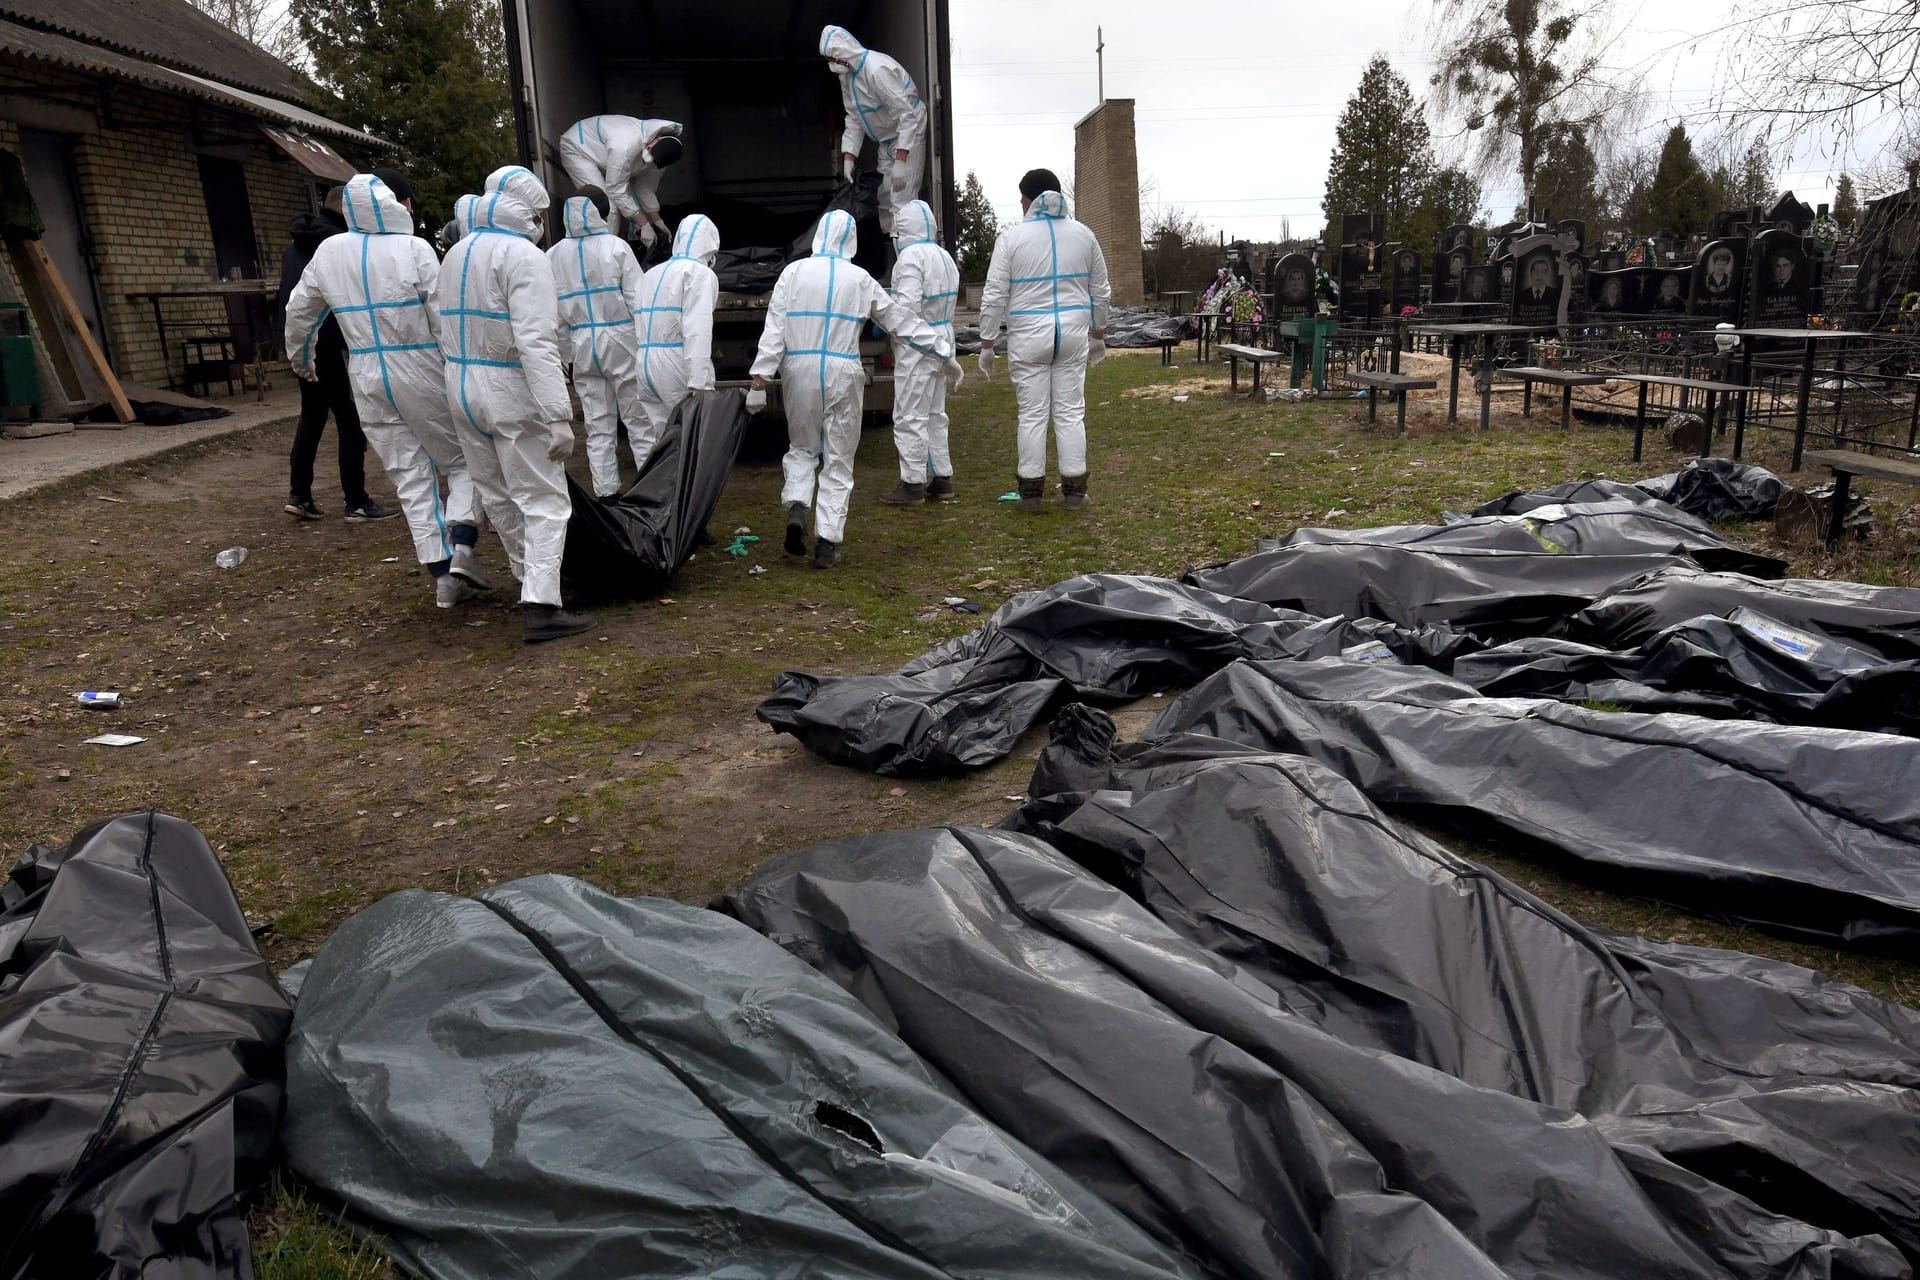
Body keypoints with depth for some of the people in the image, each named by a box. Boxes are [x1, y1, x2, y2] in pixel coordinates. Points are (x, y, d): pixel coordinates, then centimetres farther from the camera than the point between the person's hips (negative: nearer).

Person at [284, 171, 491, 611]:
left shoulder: (329, 252, 6)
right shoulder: (413, 249, -10)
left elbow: (299, 312, 18)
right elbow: (445, 317, -13)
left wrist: (301, 356, 35)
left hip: (369, 381, 4)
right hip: (421, 373, -4)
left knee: (411, 478, 9)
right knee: (462, 461, 9)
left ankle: (443, 574, 7)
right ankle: (461, 545, -13)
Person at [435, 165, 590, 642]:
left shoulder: (456, 253, 14)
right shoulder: (523, 256, -14)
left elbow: (445, 328, 14)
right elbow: (536, 342, -23)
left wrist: (461, 380, 17)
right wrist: (558, 415, -25)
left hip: (463, 390, 9)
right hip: (512, 393, -8)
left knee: (500, 494, 17)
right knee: (543, 499, -5)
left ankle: (533, 578, 32)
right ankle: (540, 606, -12)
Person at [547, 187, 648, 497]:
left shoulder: (554, 255, 5)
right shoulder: (616, 247, -6)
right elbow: (637, 299, -9)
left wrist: (568, 351, 12)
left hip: (583, 347, 3)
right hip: (620, 343, -3)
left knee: (598, 428, 7)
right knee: (638, 421, 2)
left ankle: (605, 493, 8)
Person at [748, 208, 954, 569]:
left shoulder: (794, 272, 2)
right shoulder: (860, 280, 2)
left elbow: (774, 329, -2)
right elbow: (900, 320, 10)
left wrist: (760, 378, -2)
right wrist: (940, 343, 22)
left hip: (799, 371, 1)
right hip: (842, 373, -1)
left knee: (802, 447, 19)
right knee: (839, 460, 7)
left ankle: (796, 507, -6)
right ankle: (828, 540, 3)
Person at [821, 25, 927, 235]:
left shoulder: (878, 69, -27)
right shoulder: (847, 75, 2)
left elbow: (907, 115, -30)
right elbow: (854, 118, 8)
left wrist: (900, 162, -34)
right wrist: (848, 157, -3)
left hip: (909, 137, -10)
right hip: (887, 140, 10)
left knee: (902, 200, -18)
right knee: (885, 200, 14)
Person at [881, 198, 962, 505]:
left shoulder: (911, 256, -16)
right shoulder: (943, 255, 14)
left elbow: (907, 306, -24)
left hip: (916, 346, -9)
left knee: (910, 416, -3)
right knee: (934, 415, 16)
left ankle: (913, 484, 1)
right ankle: (942, 478, 21)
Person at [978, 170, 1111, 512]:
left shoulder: (1012, 236, -4)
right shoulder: (1082, 234, 7)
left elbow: (994, 296, -5)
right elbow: (1100, 292, 13)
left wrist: (987, 343, 2)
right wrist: (1098, 335, 25)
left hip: (1028, 335, -2)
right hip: (1073, 333, 3)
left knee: (1033, 413, 3)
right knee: (1071, 411, 7)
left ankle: (1031, 489, 8)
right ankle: (1074, 488, 11)